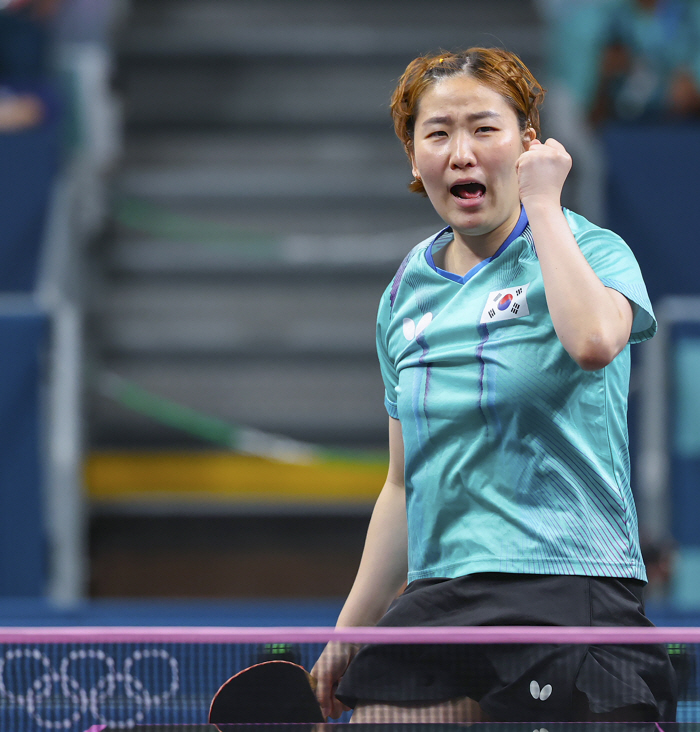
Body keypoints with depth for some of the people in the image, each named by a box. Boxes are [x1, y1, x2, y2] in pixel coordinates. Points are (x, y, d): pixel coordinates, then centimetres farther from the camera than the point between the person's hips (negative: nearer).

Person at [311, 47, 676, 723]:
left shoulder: (593, 250, -1)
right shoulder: (407, 292, 15)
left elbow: (592, 340, -27)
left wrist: (542, 203, -16)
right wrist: (350, 630, 19)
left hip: (569, 590, -5)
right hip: (437, 600, 5)